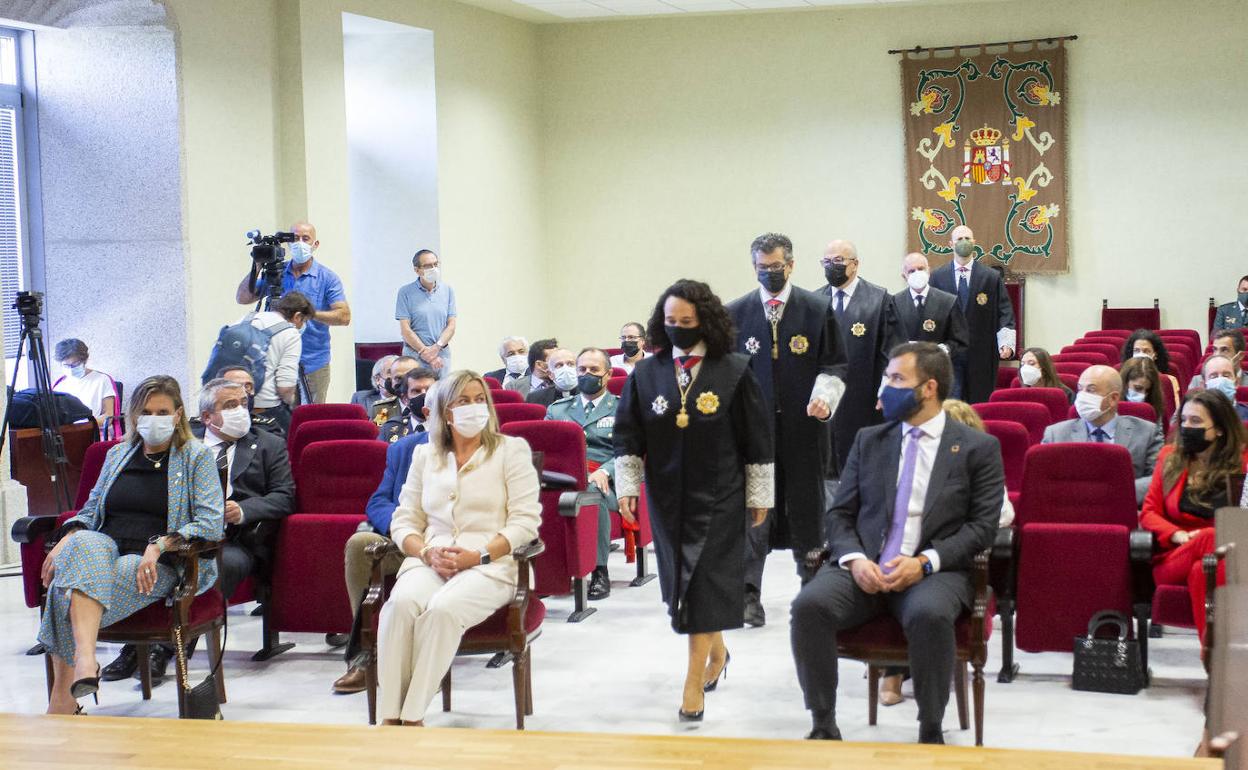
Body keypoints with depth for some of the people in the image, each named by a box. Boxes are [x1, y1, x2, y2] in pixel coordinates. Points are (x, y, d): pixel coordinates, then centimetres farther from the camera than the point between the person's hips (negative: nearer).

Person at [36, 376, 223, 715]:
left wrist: (160, 545, -19)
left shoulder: (197, 457, 8)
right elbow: (90, 510, 24)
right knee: (85, 545, -35)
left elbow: (210, 522, -3)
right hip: (105, 549, 4)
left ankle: (63, 697, -39)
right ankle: (85, 660, -48)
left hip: (159, 565, -4)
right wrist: (66, 540, 1)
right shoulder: (117, 454, 24)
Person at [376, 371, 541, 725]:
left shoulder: (511, 450, 9)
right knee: (401, 603, -32)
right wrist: (427, 553, -7)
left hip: (490, 565, -3)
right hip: (430, 561, 3)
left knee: (443, 609, -35)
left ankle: (412, 716, -29)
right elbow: (404, 520, 15)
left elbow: (525, 520, -1)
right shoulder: (425, 455, 20)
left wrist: (479, 556, -14)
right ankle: (389, 716, -31)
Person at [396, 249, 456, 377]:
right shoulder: (406, 292, -1)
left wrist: (436, 347, -10)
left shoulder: (448, 291, 10)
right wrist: (426, 354, -11)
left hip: (442, 354, 3)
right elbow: (405, 329, -6)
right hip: (415, 355, -3)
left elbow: (451, 325, 6)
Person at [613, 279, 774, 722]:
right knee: (682, 580, 12)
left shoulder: (734, 371, -6)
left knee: (704, 583, -8)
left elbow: (757, 438, -2)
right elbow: (628, 436, 6)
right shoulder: (647, 373, 2)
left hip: (718, 499, -3)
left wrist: (760, 496, -1)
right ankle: (716, 651, 36)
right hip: (668, 498, 4)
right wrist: (627, 486, -2)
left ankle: (694, 683, -4)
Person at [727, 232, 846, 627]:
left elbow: (834, 366, 3)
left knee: (807, 507, 10)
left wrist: (823, 398, -14)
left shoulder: (818, 310, 2)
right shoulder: (735, 313, 5)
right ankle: (748, 595, 1)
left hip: (804, 427, 0)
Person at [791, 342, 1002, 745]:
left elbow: (982, 525, -2)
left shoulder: (979, 447, 5)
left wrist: (925, 561, -16)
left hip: (934, 572, -3)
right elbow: (840, 514, 12)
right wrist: (854, 558, -10)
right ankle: (823, 725, -13)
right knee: (809, 604, -27)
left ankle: (930, 730, -17)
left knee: (929, 614, -38)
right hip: (864, 568, 3)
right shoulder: (868, 440, 15)